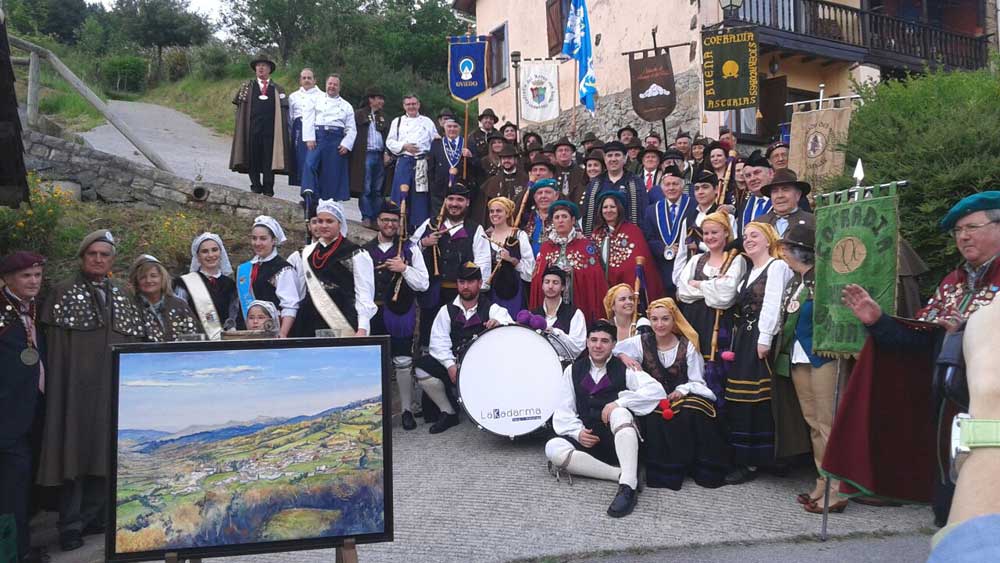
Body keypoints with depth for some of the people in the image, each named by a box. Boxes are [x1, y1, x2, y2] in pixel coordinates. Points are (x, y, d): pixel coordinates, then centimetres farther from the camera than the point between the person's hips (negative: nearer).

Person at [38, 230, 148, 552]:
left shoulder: (122, 295, 13)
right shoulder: (63, 294, 2)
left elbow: (135, 342, 11)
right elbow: (54, 349, -3)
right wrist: (59, 389, -11)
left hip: (114, 389, 4)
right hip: (78, 387, -4)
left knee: (106, 454, 7)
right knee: (76, 452, -1)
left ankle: (92, 516, 20)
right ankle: (70, 526, 7)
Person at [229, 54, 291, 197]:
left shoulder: (278, 89, 13)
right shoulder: (247, 86, 15)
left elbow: (283, 110, 8)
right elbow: (239, 105, 12)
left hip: (270, 129, -1)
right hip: (252, 129, 1)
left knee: (269, 160, -2)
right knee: (253, 159, 1)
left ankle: (268, 190, 2)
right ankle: (256, 188, 10)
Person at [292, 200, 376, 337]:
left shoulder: (355, 253, -1)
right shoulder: (306, 253, 14)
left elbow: (364, 294, -4)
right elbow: (301, 293, 19)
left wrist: (362, 329, -13)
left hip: (344, 325, -4)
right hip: (311, 325, 4)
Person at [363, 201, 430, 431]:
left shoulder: (410, 248, 2)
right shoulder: (365, 250, 9)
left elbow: (423, 284, -2)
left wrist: (404, 269, -15)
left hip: (400, 314, -2)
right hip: (372, 314, 3)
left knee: (403, 362, -1)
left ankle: (407, 409, 11)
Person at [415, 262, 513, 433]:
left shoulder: (492, 309, 4)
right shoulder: (447, 310, 10)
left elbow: (511, 326, -15)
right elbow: (439, 342, 0)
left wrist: (499, 323, -40)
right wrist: (450, 365, -18)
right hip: (452, 363, 3)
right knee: (422, 367, -20)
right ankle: (448, 412, 0)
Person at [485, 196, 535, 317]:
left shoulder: (519, 235, -2)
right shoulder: (485, 236, 9)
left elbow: (530, 264, -5)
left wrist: (512, 259, -18)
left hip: (513, 288, -3)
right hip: (491, 289, 3)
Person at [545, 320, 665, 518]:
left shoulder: (625, 369, 2)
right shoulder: (573, 370, 10)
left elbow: (657, 391, -14)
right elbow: (563, 412, 5)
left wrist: (619, 402, -21)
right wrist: (578, 432, -14)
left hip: (618, 441, -3)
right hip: (587, 441, 3)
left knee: (620, 412, -34)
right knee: (553, 448, -26)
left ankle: (628, 486, -43)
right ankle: (623, 475, -29)